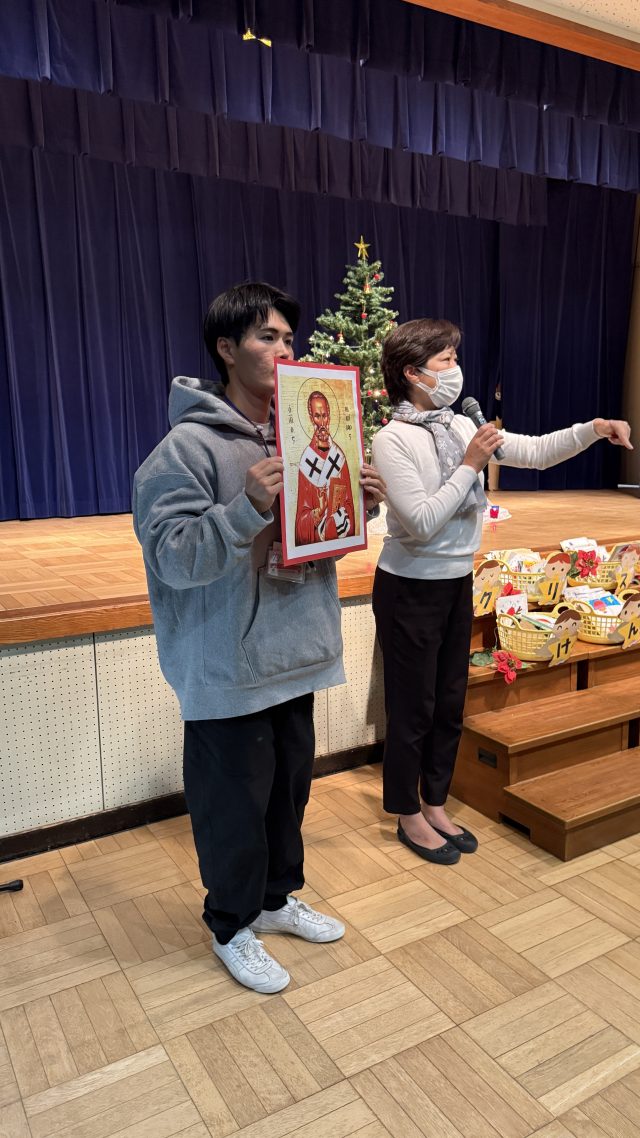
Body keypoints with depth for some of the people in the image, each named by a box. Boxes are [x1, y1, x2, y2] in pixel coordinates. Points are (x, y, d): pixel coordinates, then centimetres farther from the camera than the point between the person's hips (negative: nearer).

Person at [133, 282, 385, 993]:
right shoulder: (190, 445, -15)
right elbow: (173, 557, -22)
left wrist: (358, 503, -3)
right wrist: (249, 506, -33)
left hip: (296, 654, 7)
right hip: (229, 669, -7)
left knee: (289, 787, 21)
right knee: (235, 805, 10)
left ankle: (277, 900, 45)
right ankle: (231, 928, 35)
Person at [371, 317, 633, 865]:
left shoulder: (462, 427, 3)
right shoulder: (392, 439, -16)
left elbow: (534, 452, 5)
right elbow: (421, 523, -23)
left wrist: (593, 429, -8)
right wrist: (470, 466, -19)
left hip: (457, 583, 7)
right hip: (411, 588, -7)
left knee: (449, 702, 16)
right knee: (413, 706, 7)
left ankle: (435, 804, 35)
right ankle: (409, 816, 26)